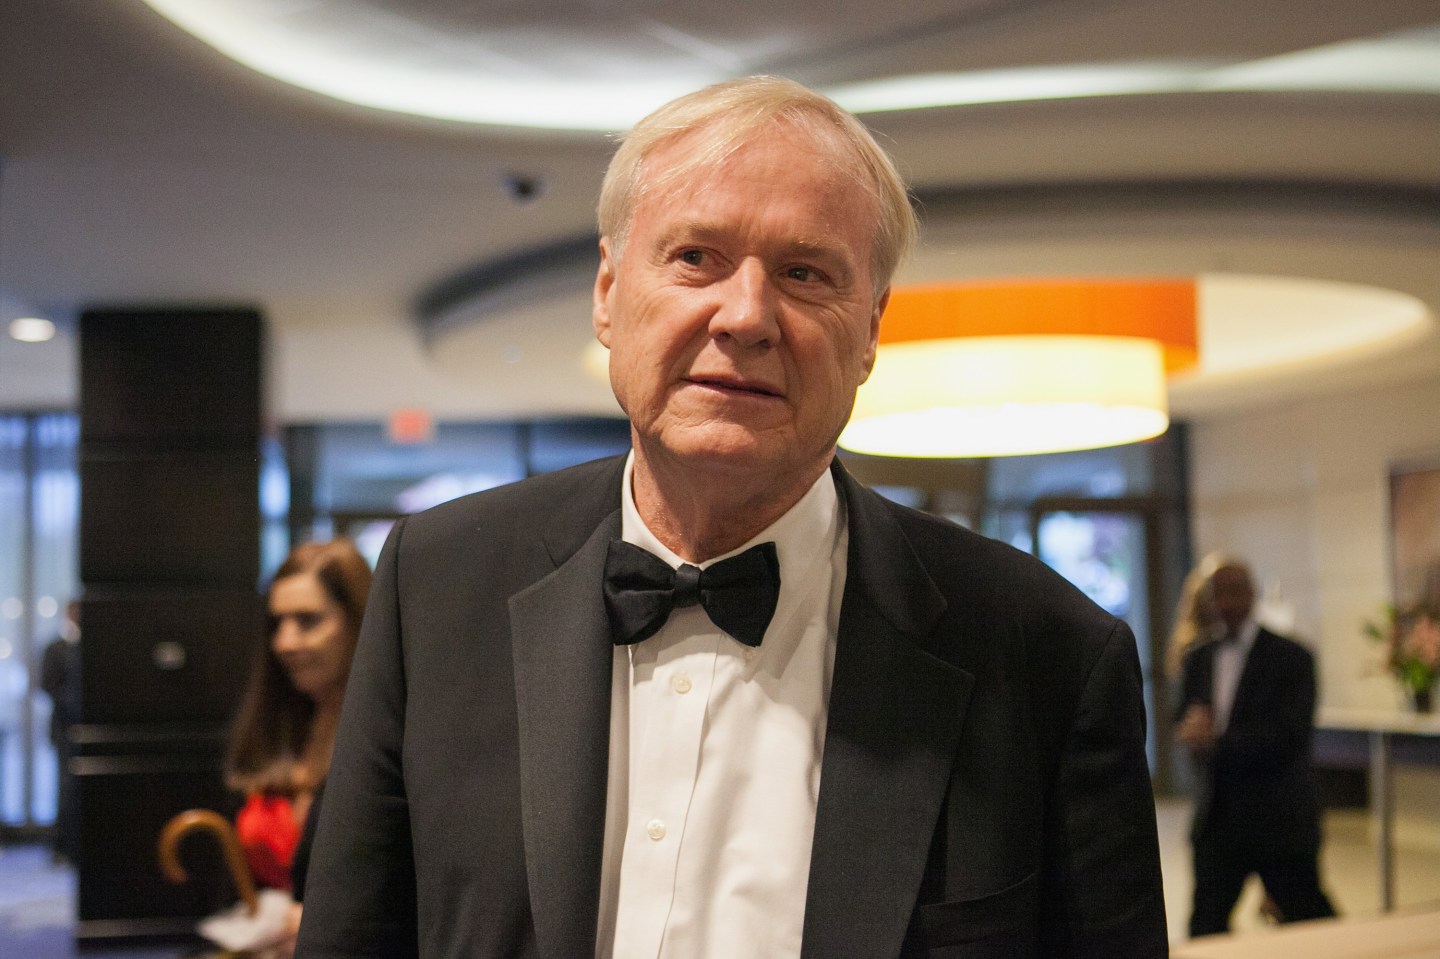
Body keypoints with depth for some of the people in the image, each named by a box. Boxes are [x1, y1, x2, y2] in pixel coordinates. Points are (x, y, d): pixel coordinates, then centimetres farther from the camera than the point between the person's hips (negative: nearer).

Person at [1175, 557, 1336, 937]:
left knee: (1308, 919, 7)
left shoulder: (1291, 657, -7)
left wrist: (1218, 744, -23)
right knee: (1206, 922, 5)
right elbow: (1186, 725, 9)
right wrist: (1193, 727, -16)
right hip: (1217, 817, 4)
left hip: (1279, 819, -4)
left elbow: (1291, 735, -16)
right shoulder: (1197, 659, 9)